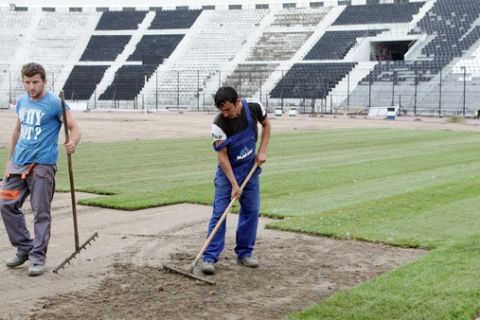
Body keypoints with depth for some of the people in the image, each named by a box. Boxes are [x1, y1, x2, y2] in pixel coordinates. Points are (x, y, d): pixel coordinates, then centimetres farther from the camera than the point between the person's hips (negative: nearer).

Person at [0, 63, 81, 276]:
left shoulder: (54, 103, -8)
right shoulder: (22, 101, 11)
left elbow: (74, 128, -12)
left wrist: (73, 143, -33)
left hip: (42, 165, -7)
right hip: (18, 163, 7)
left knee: (41, 212, -4)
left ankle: (38, 257, 5)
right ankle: (24, 249, 19)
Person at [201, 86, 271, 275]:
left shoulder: (255, 109, -17)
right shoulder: (219, 124, -26)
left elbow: (266, 125, 5)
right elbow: (222, 156, -22)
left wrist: (262, 151, -5)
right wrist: (234, 184, -25)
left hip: (250, 167, 4)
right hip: (228, 170, -3)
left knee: (251, 210, 4)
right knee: (219, 212, -9)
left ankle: (244, 253, 15)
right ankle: (210, 257, -9)